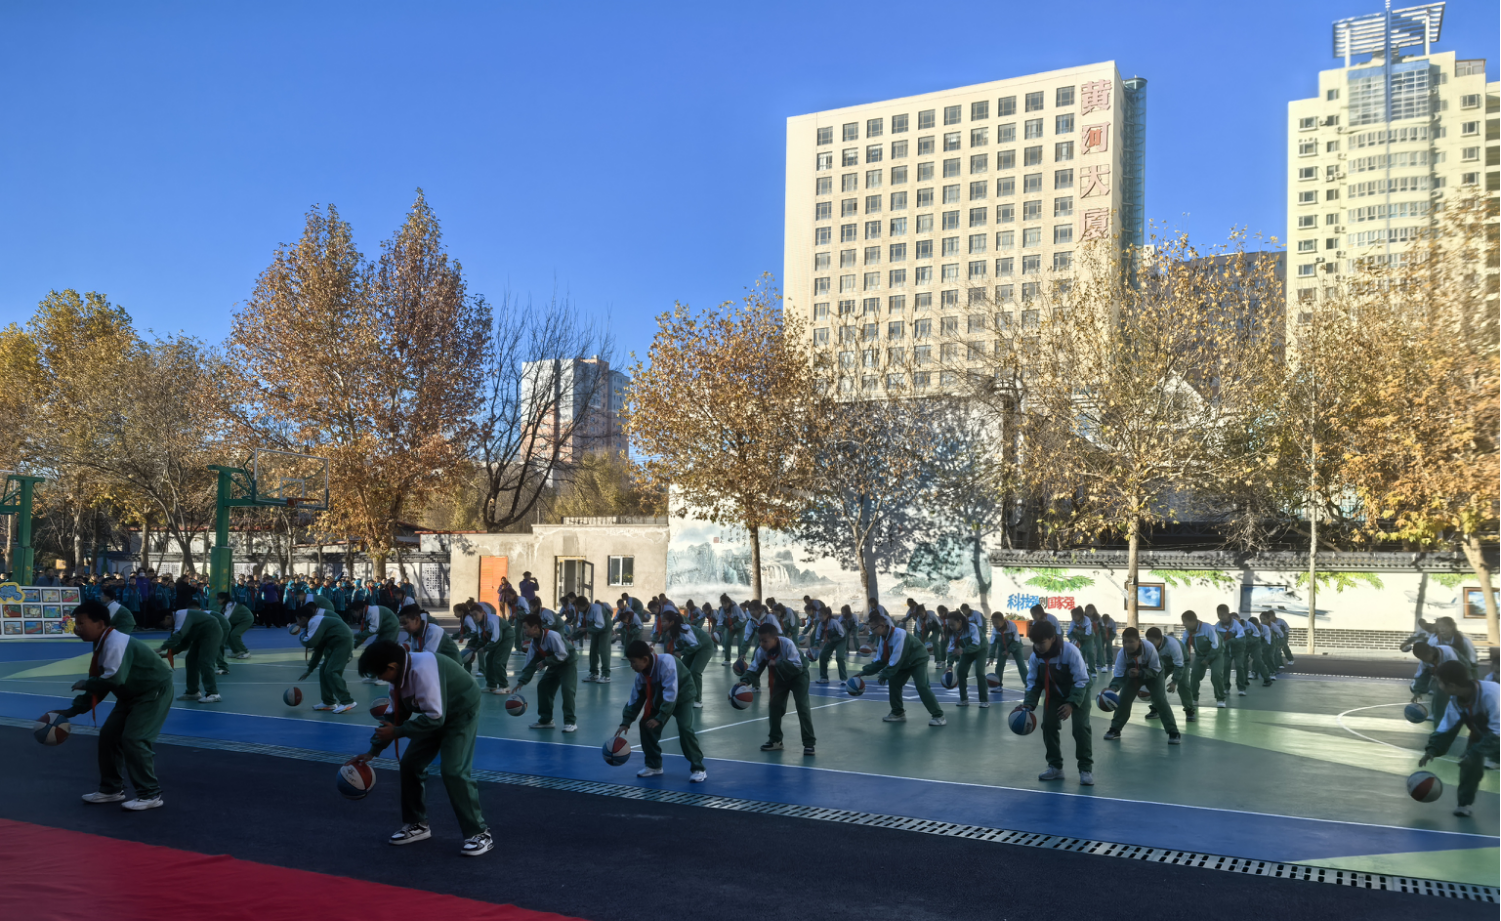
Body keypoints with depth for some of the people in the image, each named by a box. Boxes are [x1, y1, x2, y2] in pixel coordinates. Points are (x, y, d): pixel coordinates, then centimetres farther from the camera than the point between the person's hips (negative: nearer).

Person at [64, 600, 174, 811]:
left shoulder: (115, 642, -27)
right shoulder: (102, 645, 4)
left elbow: (114, 679, -38)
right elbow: (100, 685, 9)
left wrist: (86, 684, -20)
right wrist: (71, 711, 5)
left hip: (155, 691, -10)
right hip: (132, 694, 10)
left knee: (134, 739, -16)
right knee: (109, 734, 10)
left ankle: (150, 794, -4)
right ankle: (111, 789, 24)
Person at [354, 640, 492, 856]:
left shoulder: (422, 670, -35)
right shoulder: (399, 673, -7)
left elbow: (435, 717, -33)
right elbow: (395, 714, 4)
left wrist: (397, 732, -24)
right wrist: (374, 750, 2)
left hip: (461, 712, -9)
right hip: (435, 714, 9)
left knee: (453, 770, -18)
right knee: (410, 763, 7)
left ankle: (479, 834, -7)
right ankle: (417, 825, 23)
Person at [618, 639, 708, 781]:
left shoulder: (666, 663, -36)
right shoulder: (641, 673, -12)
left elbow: (671, 695, -37)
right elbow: (635, 698, -2)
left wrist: (660, 718, -39)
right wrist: (626, 722, -8)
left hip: (681, 697, -7)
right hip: (660, 700, 7)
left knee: (685, 728, -23)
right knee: (646, 725, -4)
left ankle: (698, 769, -11)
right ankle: (654, 765, 11)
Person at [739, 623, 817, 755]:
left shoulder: (788, 645, -38)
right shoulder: (761, 650, -23)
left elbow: (797, 667, -39)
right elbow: (754, 669, -19)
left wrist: (777, 663, -49)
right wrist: (745, 681, -38)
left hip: (798, 675, -6)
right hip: (781, 677, 6)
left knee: (802, 706, -15)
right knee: (775, 705, 5)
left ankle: (809, 743, -10)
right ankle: (775, 740, 21)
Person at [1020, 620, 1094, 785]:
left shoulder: (1070, 651, -34)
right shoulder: (1035, 656, -19)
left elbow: (1081, 681, -28)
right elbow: (1033, 682, -8)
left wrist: (1072, 703, -36)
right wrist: (1029, 703, -24)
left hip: (1079, 691, -5)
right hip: (1054, 693, 5)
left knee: (1080, 727, -15)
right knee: (1048, 725, -1)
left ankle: (1086, 769, -5)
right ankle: (1055, 767, 13)